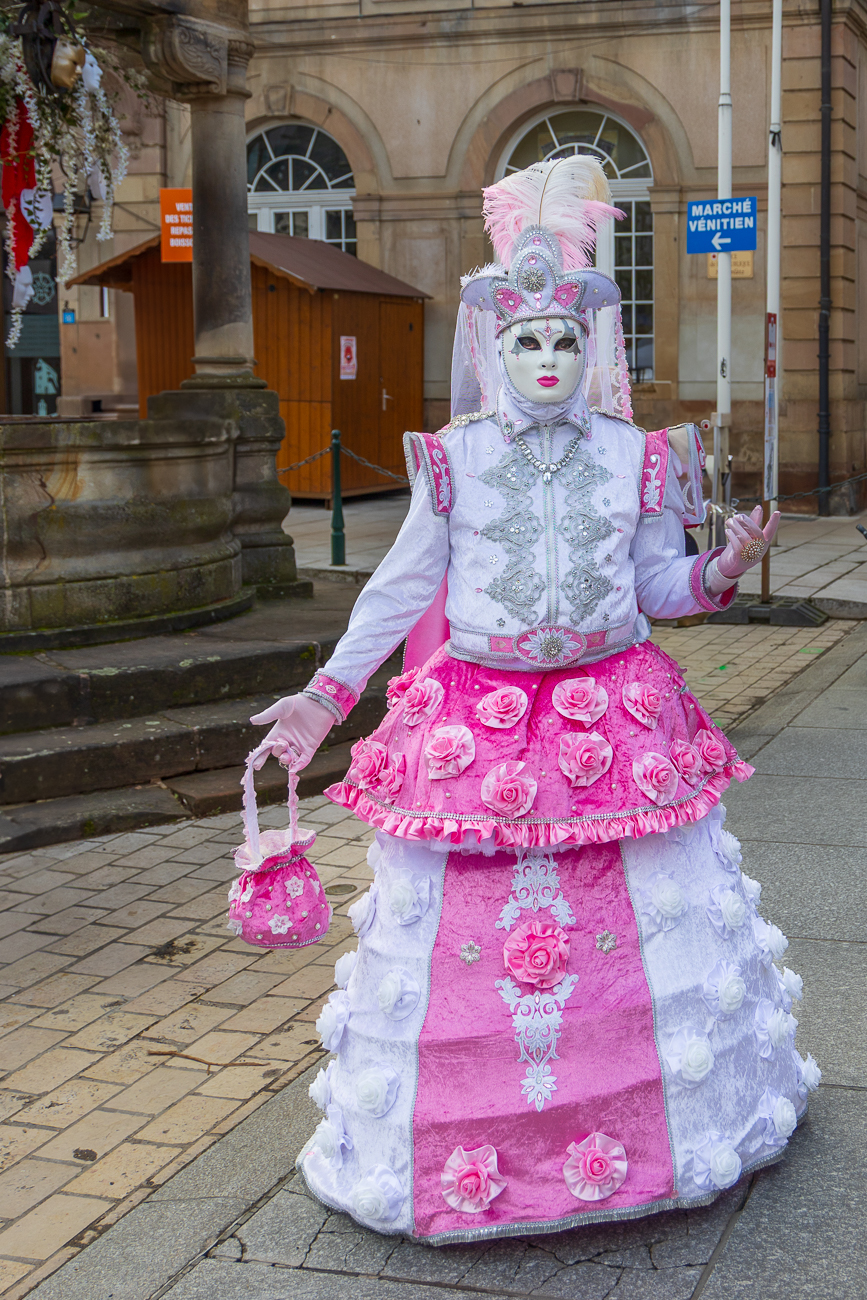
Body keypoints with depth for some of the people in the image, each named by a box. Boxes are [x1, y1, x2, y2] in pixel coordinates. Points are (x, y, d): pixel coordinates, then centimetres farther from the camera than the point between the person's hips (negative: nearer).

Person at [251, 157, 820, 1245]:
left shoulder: (634, 460, 4)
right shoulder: (453, 459, 1)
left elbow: (659, 589, 7)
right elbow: (404, 584, 5)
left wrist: (724, 569, -13)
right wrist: (327, 692, 3)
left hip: (614, 717, 1)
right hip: (474, 724, -1)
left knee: (646, 932, 8)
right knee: (461, 945, 2)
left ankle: (657, 1124, 28)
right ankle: (459, 1155, 19)